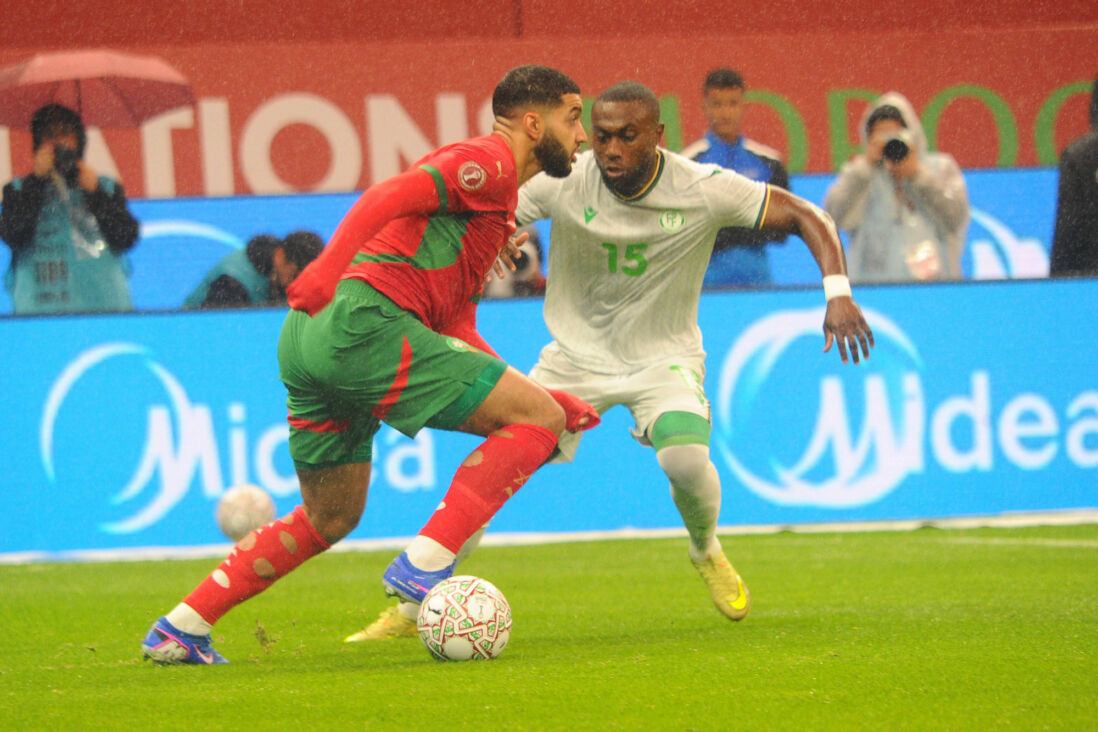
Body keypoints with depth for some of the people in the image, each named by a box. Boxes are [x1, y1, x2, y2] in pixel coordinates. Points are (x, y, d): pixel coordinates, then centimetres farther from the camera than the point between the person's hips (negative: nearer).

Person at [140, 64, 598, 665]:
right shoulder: (488, 162, 2)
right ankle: (423, 565, -14)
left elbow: (455, 333, 30)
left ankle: (179, 631, 19)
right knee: (535, 419, -5)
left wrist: (542, 397, 25)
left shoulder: (491, 190, 32)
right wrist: (328, 269, -27)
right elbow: (391, 195, -15)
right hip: (365, 319, -10)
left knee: (330, 519, 20)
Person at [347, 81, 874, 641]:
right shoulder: (561, 183, -17)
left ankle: (706, 553, 8)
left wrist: (837, 291, -23)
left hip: (665, 357, -1)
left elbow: (806, 217, -10)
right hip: (576, 356, 1)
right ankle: (412, 610, 2)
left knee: (685, 459, -29)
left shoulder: (703, 190, -18)